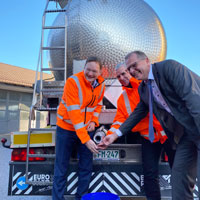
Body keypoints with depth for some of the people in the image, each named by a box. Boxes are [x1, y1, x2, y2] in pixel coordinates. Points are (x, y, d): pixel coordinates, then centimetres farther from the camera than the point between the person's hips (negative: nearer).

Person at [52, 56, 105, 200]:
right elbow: (74, 111, -27)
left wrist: (93, 121, -5)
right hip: (67, 128, -4)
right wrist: (85, 139, -31)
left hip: (87, 129, 5)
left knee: (86, 166, 8)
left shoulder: (101, 84, -3)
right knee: (61, 167, 3)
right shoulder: (73, 81, -21)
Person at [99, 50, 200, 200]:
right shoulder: (142, 89, 9)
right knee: (179, 175, 7)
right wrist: (116, 134, 12)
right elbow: (138, 113, 17)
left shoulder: (169, 66, -15)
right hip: (185, 133, 7)